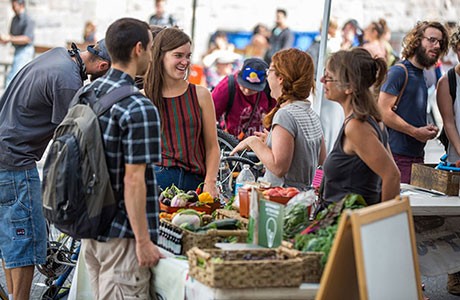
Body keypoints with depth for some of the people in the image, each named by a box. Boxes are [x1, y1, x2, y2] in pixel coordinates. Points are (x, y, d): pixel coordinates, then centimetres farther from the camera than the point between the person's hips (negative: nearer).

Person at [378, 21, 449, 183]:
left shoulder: (422, 76, 19)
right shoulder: (398, 72, -7)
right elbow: (384, 112, -15)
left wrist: (427, 130, 6)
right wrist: (416, 132, -14)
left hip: (417, 155, 8)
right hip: (397, 155, -8)